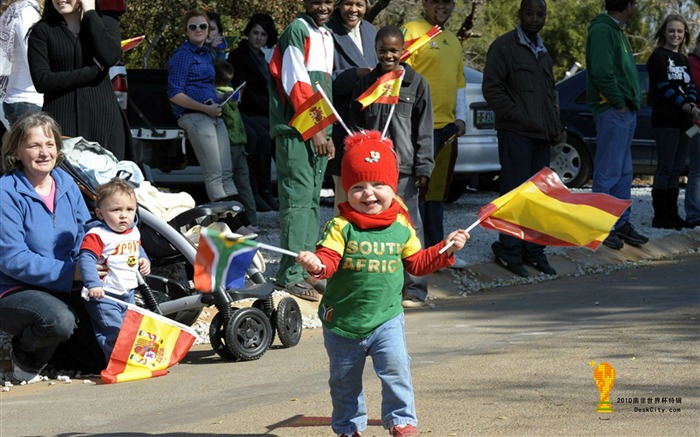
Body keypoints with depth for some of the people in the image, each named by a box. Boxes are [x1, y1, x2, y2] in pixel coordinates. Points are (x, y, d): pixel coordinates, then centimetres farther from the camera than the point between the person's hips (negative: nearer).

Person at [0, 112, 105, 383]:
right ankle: (26, 353, -3)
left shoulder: (66, 184, 6)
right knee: (59, 319, -36)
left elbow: (84, 240, 10)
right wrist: (71, 272, -25)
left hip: (64, 290, 6)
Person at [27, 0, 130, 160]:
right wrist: (94, 70, -7)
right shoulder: (42, 30, 6)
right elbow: (41, 81, -6)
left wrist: (90, 13, -4)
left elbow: (111, 56, -11)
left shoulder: (106, 24, 11)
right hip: (61, 121, -1)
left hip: (103, 118, 1)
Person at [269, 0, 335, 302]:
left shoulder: (327, 37, 19)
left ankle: (308, 269, 12)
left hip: (317, 132, 9)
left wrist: (328, 134, 17)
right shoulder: (298, 31, -8)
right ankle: (291, 274, -11)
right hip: (295, 131, -9)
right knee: (298, 200, -11)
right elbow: (297, 83, -14)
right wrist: (314, 129, -15)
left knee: (313, 201, 8)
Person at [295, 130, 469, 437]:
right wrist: (316, 263, -42)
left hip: (386, 319, 1)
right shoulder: (341, 227, -10)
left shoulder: (401, 228, 1)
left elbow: (416, 262, 12)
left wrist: (446, 249, 4)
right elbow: (329, 258, -20)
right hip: (342, 320, 0)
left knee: (396, 368, -16)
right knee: (344, 380, 14)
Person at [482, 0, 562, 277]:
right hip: (515, 133, -7)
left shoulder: (542, 52, 20)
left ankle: (533, 251, 15)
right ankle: (509, 251, -2)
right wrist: (517, 118, -15)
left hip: (541, 135, 7)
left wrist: (555, 126, 13)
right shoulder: (504, 46, -4)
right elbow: (492, 88, -9)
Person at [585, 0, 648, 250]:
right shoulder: (602, 30, -13)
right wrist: (619, 103, -16)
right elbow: (601, 72, -22)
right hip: (613, 110, -10)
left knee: (623, 173, 13)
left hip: (626, 111, 10)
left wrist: (631, 102, 11)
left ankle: (622, 223, 19)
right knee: (608, 173, -6)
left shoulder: (616, 31, 19)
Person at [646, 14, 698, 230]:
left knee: (677, 170, 8)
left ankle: (672, 214, 12)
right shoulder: (658, 57, -3)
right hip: (665, 120, -7)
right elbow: (665, 87, -12)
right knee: (665, 168, -8)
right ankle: (660, 216, -7)